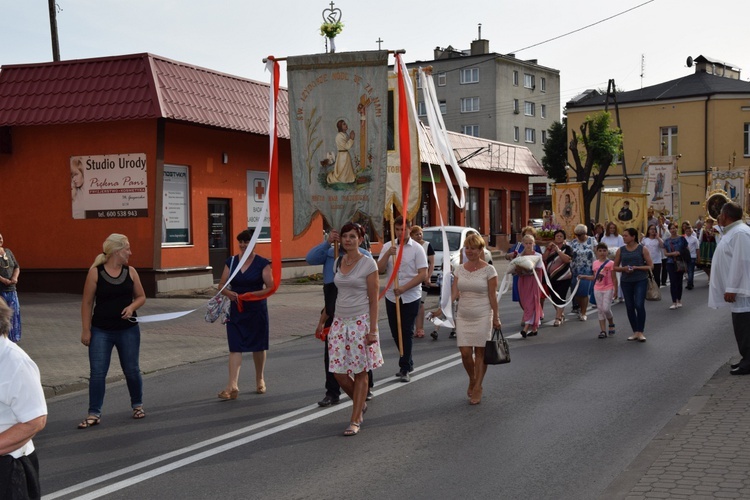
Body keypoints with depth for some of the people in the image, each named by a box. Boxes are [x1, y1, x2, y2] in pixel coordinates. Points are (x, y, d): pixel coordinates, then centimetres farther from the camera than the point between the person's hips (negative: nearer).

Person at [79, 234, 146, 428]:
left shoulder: (130, 271, 2)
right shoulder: (96, 272, -7)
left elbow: (141, 297, 12)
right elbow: (87, 303, -4)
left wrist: (131, 307, -10)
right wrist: (86, 330, -6)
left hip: (128, 330, 3)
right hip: (101, 331, -2)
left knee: (132, 370, 11)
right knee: (97, 372, -3)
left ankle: (137, 405, 31)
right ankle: (94, 414, 5)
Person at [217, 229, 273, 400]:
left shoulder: (262, 263, -5)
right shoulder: (231, 262, 5)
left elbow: (270, 288, -9)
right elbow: (222, 285, 8)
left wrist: (251, 295, -21)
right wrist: (230, 293, -14)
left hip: (257, 310, -2)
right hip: (236, 310, 2)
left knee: (258, 346, 12)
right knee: (235, 347, -6)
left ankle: (260, 380, 31)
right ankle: (232, 386, -10)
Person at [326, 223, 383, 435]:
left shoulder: (368, 264, -6)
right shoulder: (338, 262, 9)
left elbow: (373, 299, -7)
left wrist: (372, 330, -12)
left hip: (360, 322, -5)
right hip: (340, 322, 5)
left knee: (360, 372, 1)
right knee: (339, 372, 1)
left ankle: (355, 420, 10)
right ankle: (360, 404, 27)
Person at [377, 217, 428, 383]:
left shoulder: (417, 249, -4)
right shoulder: (387, 247, 5)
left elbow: (423, 274, -10)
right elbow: (380, 270, -1)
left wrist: (404, 288, -17)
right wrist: (388, 254, -16)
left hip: (411, 297, -4)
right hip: (391, 296, 4)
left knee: (406, 332, -3)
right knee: (396, 332, 10)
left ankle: (405, 369, 4)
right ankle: (408, 363, 26)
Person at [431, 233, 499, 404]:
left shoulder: (488, 270, -5)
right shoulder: (460, 269, 6)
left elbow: (492, 296, -5)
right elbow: (454, 294, 2)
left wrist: (496, 317, -5)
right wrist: (442, 309, -11)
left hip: (482, 317, -3)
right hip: (463, 317, 4)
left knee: (480, 352, 0)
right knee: (465, 352, 1)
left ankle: (477, 388, 11)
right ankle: (472, 380, 27)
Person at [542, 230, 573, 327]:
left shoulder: (567, 248, -1)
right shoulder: (550, 247, 11)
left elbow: (568, 259, -18)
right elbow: (543, 259, 1)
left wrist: (558, 250, -21)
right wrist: (548, 249, -11)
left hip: (563, 278, -5)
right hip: (551, 278, 5)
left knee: (560, 298, -11)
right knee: (553, 298, 10)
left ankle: (558, 318, -9)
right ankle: (562, 315, 30)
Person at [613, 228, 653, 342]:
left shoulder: (642, 249, -2)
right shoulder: (621, 250, 6)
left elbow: (650, 266, -2)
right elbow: (615, 267, 10)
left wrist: (636, 267, -15)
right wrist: (624, 268, -11)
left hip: (640, 281, -3)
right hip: (626, 282, 3)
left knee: (639, 305, -13)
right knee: (629, 307, 6)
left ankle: (640, 332, -2)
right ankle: (635, 332, 19)